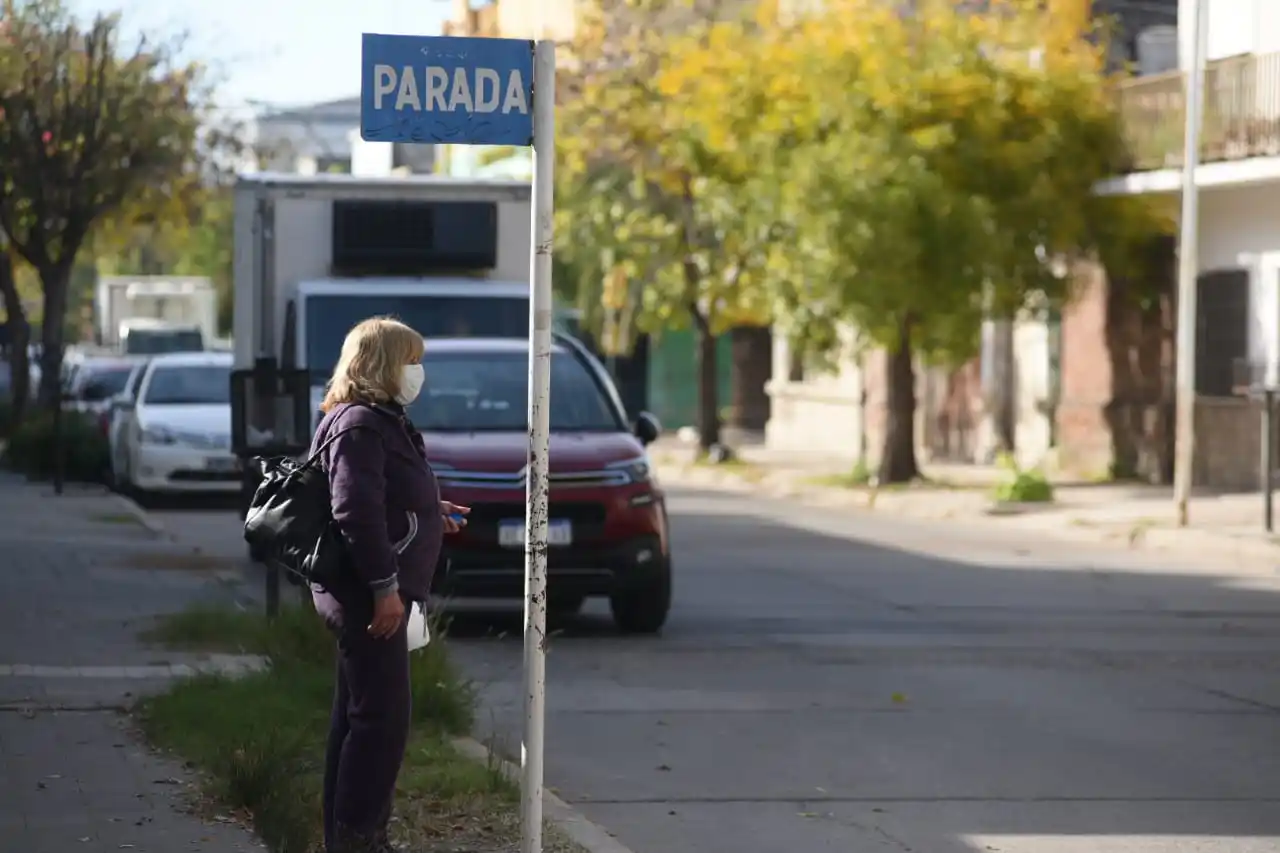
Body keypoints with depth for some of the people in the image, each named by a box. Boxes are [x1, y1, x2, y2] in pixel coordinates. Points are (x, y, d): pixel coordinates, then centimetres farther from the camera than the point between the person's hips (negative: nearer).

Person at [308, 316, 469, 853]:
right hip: (369, 595, -11)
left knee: (358, 716, 14)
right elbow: (357, 512, -23)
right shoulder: (359, 425, -16)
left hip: (370, 596, 11)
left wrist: (432, 515, 16)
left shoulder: (381, 421, 18)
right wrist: (385, 586, -24)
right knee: (383, 718, -9)